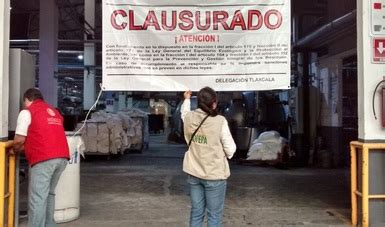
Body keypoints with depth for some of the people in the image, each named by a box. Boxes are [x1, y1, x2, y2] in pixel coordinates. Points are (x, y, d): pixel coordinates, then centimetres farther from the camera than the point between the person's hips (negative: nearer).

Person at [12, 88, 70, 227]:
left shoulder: (27, 112, 4)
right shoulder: (54, 112, 25)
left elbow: (19, 140, -1)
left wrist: (15, 150, 20)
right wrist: (25, 147, 32)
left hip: (44, 159, -7)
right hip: (62, 157, 7)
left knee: (37, 198, -4)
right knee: (49, 194, 19)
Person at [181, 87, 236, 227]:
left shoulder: (188, 118, -4)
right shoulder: (219, 121, -18)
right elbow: (230, 149, -11)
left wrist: (186, 99, 41)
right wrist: (227, 155, 12)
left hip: (193, 173, 5)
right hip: (214, 175, -5)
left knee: (196, 213, 16)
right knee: (214, 216, 8)